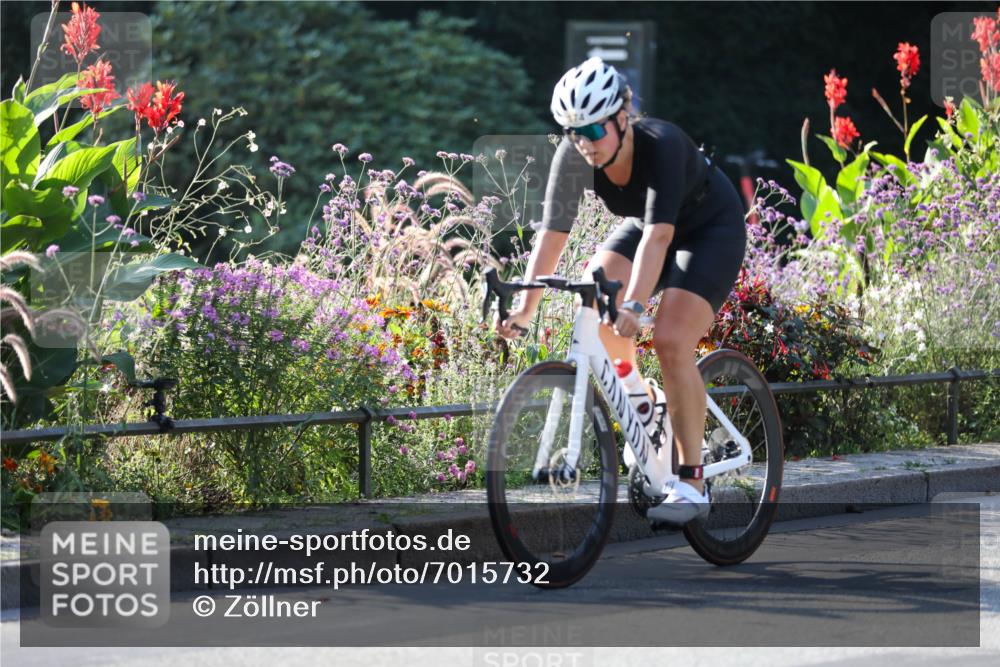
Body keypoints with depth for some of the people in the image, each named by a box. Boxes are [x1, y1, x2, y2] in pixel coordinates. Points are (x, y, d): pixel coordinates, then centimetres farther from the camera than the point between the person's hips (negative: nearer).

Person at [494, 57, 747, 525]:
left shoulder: (662, 145, -36)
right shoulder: (574, 155, -21)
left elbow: (659, 234, -45)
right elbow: (552, 232, -22)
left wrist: (634, 306, -56)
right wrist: (525, 307, -30)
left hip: (711, 231, -6)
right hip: (642, 225, 6)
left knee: (671, 341, -23)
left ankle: (692, 485, -17)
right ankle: (634, 393, 5)